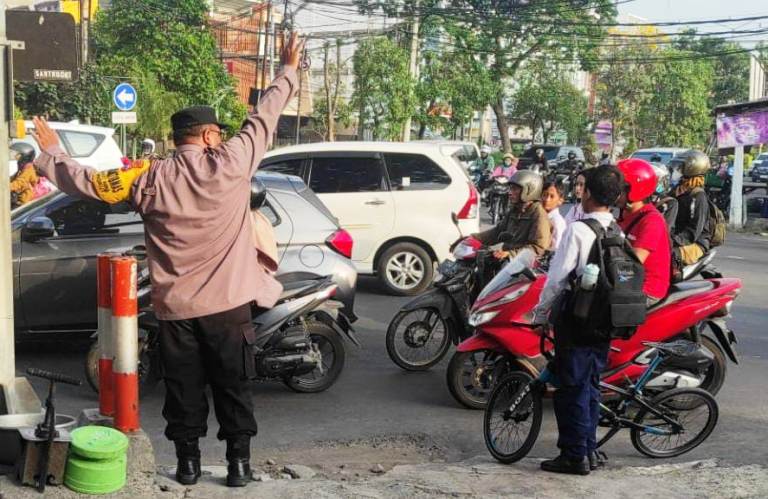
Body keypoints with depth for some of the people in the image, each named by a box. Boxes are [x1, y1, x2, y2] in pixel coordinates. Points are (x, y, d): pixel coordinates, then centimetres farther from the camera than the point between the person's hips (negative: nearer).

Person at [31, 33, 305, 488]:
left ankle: (188, 463, 20)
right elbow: (264, 118, 3)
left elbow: (88, 181, 7)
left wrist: (51, 154, 25)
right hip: (229, 305, -2)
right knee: (233, 388, 9)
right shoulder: (230, 162, -9)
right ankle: (239, 463, 13)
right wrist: (289, 71, 17)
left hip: (175, 309, 2)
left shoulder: (150, 178, -3)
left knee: (184, 389, 13)